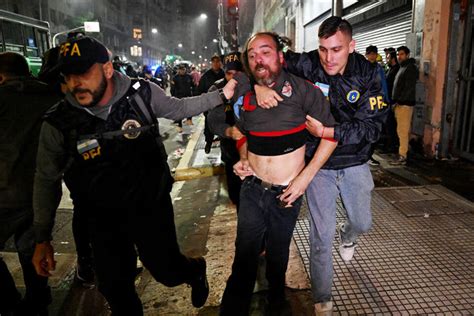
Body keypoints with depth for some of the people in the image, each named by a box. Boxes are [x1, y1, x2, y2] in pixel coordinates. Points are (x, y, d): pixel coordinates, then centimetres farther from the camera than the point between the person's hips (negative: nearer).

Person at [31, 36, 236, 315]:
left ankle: (196, 270, 45)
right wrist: (42, 239, 1)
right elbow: (47, 180, -2)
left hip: (152, 204, -1)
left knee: (167, 271, 10)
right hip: (104, 219, 1)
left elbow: (179, 108, 6)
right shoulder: (58, 123, -13)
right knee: (115, 288, 14)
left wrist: (221, 95, 1)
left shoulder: (142, 94, -14)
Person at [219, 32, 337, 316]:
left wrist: (306, 177, -15)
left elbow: (331, 134, -8)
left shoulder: (302, 89, -12)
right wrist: (243, 160, -1)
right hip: (252, 188, 2)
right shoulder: (245, 96, 1)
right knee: (244, 260, 3)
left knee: (278, 257, 18)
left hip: (286, 193, -2)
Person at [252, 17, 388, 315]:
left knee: (363, 223, 20)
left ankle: (346, 235, 60)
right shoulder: (307, 64, -16)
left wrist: (327, 132, -32)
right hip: (319, 164, -2)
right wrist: (260, 85, -30)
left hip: (355, 164, 2)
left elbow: (371, 127, -19)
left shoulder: (369, 74, -12)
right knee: (321, 236, 2)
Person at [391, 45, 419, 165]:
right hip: (400, 104, 9)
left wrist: (399, 101, -15)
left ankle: (402, 156, -8)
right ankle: (403, 151, 13)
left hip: (405, 104, -9)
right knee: (402, 130, 9)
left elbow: (409, 88, -16)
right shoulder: (403, 67, 22)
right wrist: (396, 101, 12)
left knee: (403, 131, -10)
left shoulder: (411, 68, -7)